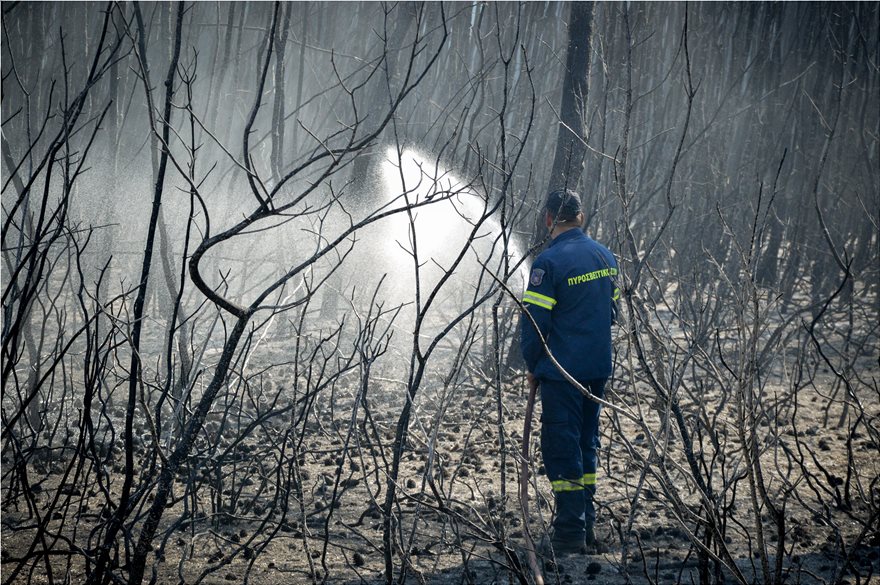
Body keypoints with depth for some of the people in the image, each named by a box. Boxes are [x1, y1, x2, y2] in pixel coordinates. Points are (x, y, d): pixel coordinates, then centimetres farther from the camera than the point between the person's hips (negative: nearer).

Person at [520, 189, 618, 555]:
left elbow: (534, 321, -14)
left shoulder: (549, 261, -15)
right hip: (599, 369, 7)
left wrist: (533, 367, -1)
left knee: (561, 446, -2)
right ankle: (586, 528, 21)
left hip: (562, 372, -7)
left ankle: (570, 534, -3)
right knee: (585, 444, 16)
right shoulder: (605, 256, 8)